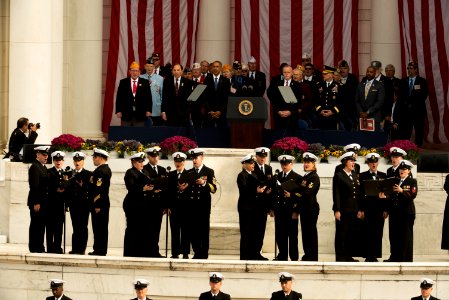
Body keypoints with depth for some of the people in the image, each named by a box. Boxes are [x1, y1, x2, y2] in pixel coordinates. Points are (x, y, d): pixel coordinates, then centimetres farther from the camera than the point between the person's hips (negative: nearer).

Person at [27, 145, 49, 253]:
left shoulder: (43, 167, 17)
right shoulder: (35, 167, -12)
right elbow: (34, 186, -18)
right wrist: (36, 203, -21)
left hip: (43, 201, 9)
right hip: (36, 201, -9)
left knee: (41, 224, 9)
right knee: (36, 225, -5)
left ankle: (39, 247, 13)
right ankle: (34, 248, -2)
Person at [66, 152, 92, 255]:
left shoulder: (88, 174, 1)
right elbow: (68, 189, 10)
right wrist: (67, 203, -2)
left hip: (84, 204, -4)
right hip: (73, 204, 4)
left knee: (83, 227, -4)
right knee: (75, 227, 6)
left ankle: (81, 249, -3)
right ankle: (75, 249, 8)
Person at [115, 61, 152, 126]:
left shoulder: (145, 82, 7)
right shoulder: (123, 82, 8)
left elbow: (148, 97, 5)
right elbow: (119, 98, 6)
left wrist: (148, 110, -3)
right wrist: (118, 111, -2)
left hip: (140, 115, 0)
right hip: (126, 115, 0)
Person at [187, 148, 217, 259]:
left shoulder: (209, 172, 4)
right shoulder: (189, 173, 17)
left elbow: (213, 189, -5)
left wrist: (204, 183, -21)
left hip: (204, 205, -4)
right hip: (192, 205, 4)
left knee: (204, 230, -4)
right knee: (193, 230, 2)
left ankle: (204, 254, -1)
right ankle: (197, 253, 8)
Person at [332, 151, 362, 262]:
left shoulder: (355, 176, 15)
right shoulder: (339, 176, -4)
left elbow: (357, 194, 16)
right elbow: (336, 194, -9)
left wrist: (359, 209, 11)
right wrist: (337, 210, -14)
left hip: (353, 210, 6)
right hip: (343, 210, -6)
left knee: (351, 234, 7)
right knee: (341, 234, -2)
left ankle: (348, 256, 13)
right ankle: (340, 257, 1)